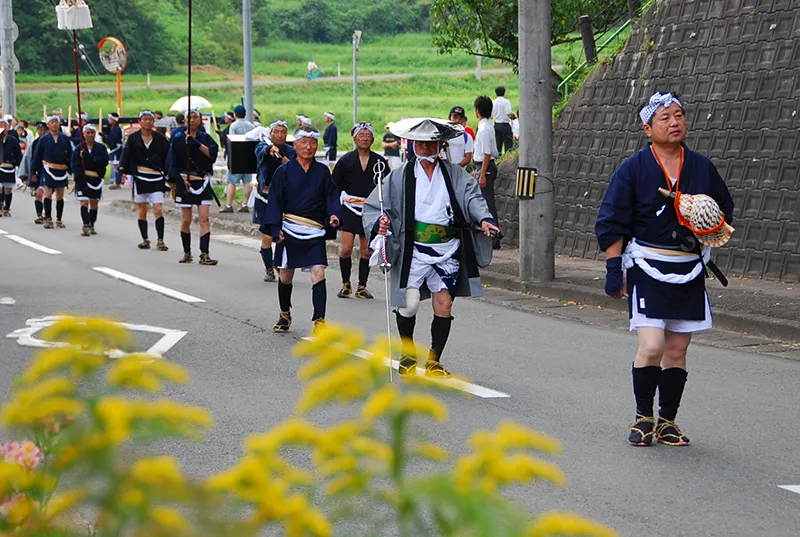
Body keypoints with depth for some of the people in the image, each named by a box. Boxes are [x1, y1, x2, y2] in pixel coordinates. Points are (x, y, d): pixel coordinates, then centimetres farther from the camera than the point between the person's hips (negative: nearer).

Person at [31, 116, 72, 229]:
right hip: (48, 170, -2)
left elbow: (70, 155, 11)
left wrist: (70, 169, 6)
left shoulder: (65, 139, 7)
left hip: (62, 170, 2)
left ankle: (59, 220, 16)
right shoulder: (44, 139, 3)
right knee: (48, 194, -9)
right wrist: (34, 172, 2)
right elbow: (37, 156, 5)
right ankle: (48, 219, -8)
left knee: (60, 196, 8)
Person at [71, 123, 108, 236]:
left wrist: (87, 156, -19)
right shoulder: (79, 149, 1)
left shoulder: (101, 148, 4)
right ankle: (85, 226, -17)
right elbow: (74, 165, -3)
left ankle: (91, 226, 24)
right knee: (84, 202, -13)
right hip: (83, 179, -2)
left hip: (96, 179, 2)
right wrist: (80, 177, -17)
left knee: (94, 203, 10)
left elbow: (104, 161, -12)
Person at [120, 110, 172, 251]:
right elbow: (126, 154, -2)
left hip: (156, 179, -1)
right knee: (142, 210, 6)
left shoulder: (160, 139, 4)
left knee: (158, 209, -11)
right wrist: (124, 168, -17)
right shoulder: (133, 138, 4)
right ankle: (145, 240, 14)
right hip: (139, 178, 1)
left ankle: (160, 241, -9)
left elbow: (168, 158, 6)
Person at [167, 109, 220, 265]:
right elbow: (172, 161, 2)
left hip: (203, 181, 0)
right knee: (186, 220, 2)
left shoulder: (205, 137, 8)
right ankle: (187, 253, 16)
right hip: (184, 181, 0)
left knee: (204, 217, -10)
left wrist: (197, 144, -18)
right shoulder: (178, 139, 5)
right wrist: (180, 179, -10)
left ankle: (204, 255, -13)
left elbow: (212, 153, -9)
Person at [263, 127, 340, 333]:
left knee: (318, 274, -14)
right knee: (285, 276, 10)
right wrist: (276, 228, -7)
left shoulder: (323, 172, 6)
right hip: (289, 231, 0)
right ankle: (285, 315, 33)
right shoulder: (284, 171, 2)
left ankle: (319, 320, -15)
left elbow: (331, 196, 6)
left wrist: (333, 215, -14)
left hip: (315, 233, 0)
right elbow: (275, 201, 2)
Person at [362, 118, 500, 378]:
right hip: (413, 251, -1)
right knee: (409, 304, -5)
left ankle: (434, 361, 13)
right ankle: (408, 356, 18)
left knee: (444, 305, -2)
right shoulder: (400, 176, 4)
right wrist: (380, 222, -17)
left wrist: (483, 218, -25)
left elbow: (472, 196, -5)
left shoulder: (454, 174, 7)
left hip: (447, 251, 1)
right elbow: (373, 206, 4)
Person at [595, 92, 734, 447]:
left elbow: (724, 209, 19)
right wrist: (613, 270, -7)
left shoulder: (701, 167, 7)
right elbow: (612, 224, -2)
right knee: (651, 348, -13)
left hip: (689, 271, 4)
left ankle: (667, 421, 19)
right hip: (647, 269, -4)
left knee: (677, 350, 7)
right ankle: (643, 416, 6)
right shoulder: (633, 169, -3)